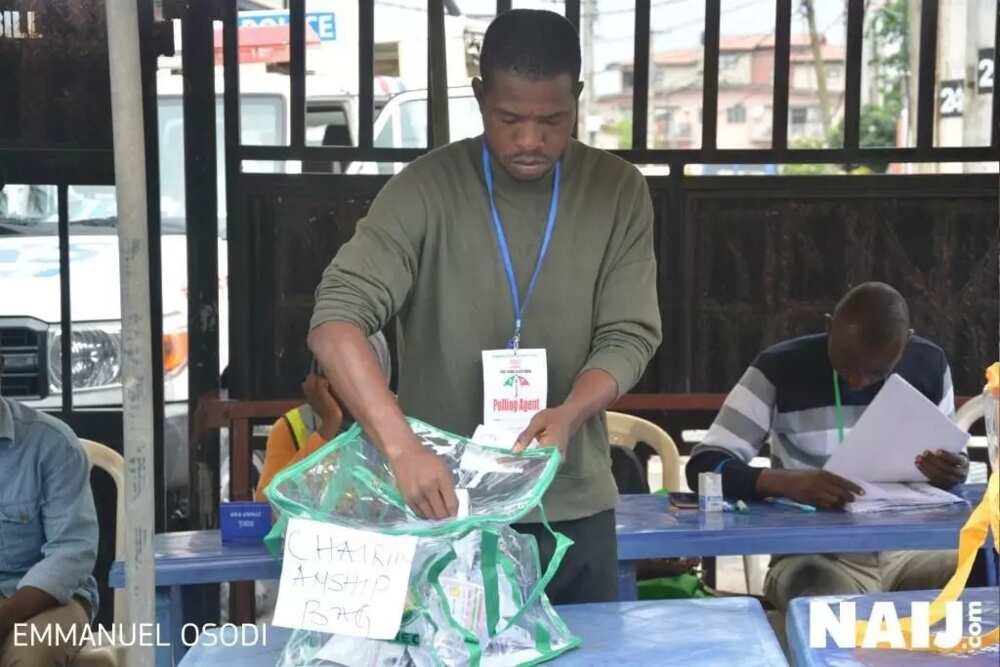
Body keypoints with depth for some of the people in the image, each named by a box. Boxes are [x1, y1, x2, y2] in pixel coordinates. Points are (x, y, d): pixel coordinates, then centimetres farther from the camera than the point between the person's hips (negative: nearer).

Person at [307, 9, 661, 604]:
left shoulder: (620, 192, -2)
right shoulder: (426, 190, -11)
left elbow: (629, 336, -5)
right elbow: (336, 320, -21)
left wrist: (569, 414, -26)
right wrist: (400, 445, -35)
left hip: (574, 508, 3)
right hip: (445, 503, -2)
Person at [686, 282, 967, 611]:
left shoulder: (929, 365, 1)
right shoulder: (780, 368, -10)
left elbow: (948, 458, 15)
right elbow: (704, 467, -16)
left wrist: (950, 472, -12)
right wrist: (789, 482, -35)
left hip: (908, 550, 5)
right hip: (814, 557, -4)